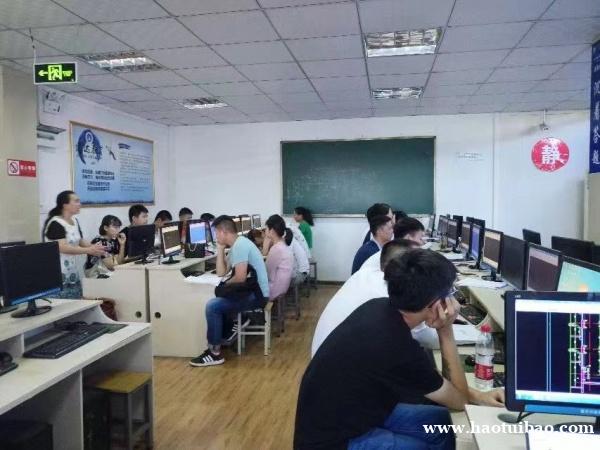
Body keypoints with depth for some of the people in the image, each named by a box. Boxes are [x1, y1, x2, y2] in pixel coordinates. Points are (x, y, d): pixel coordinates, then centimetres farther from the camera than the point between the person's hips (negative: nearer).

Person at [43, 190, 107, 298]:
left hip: (74, 272, 8)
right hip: (59, 275, -8)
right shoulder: (55, 224, -14)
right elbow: (63, 248, -24)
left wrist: (94, 247, -6)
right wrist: (89, 250, -28)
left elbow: (80, 241, 15)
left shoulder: (75, 221, 12)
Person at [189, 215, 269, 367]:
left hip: (256, 294, -11)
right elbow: (221, 272, 13)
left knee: (213, 306, -16)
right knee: (217, 300, 17)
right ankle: (223, 336, 20)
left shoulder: (240, 245, -18)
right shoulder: (236, 246, 14)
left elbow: (240, 277, -25)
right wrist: (220, 249, 6)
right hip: (251, 291, 11)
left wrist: (226, 284, -5)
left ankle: (215, 353, -9)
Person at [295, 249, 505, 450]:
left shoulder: (379, 307, -9)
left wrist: (475, 395, 1)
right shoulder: (400, 350, -33)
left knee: (440, 421, 10)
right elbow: (458, 401, -12)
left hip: (346, 411, 8)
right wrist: (446, 331, -17)